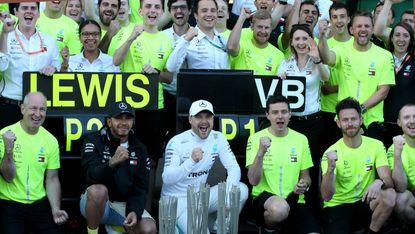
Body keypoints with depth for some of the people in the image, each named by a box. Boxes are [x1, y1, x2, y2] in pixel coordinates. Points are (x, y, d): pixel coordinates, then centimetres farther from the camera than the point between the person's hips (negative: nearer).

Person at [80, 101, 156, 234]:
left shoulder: (139, 149, 4)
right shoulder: (94, 141, -9)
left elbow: (141, 187, 1)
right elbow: (91, 176, -25)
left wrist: (135, 211, -18)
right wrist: (111, 163, -45)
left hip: (124, 205, 4)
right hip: (97, 203, -3)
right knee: (99, 190, -37)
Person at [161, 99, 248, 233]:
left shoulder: (218, 138, 0)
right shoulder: (177, 142, -14)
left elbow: (234, 168, -5)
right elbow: (167, 179, -23)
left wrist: (229, 189, -27)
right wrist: (191, 161, -38)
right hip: (177, 200, -6)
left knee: (242, 190, -13)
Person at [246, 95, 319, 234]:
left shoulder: (301, 139, 6)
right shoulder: (256, 139, -3)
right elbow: (253, 181, -11)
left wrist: (304, 185, -8)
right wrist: (261, 153, -26)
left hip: (294, 201, 2)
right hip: (264, 198, -2)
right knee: (279, 208, -38)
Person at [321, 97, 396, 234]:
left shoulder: (376, 146, -2)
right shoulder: (332, 152, -9)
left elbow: (388, 180, -11)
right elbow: (326, 196, -18)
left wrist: (379, 182, -36)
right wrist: (330, 168, -36)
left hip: (364, 202, 3)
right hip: (337, 206, -3)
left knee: (390, 195, -28)